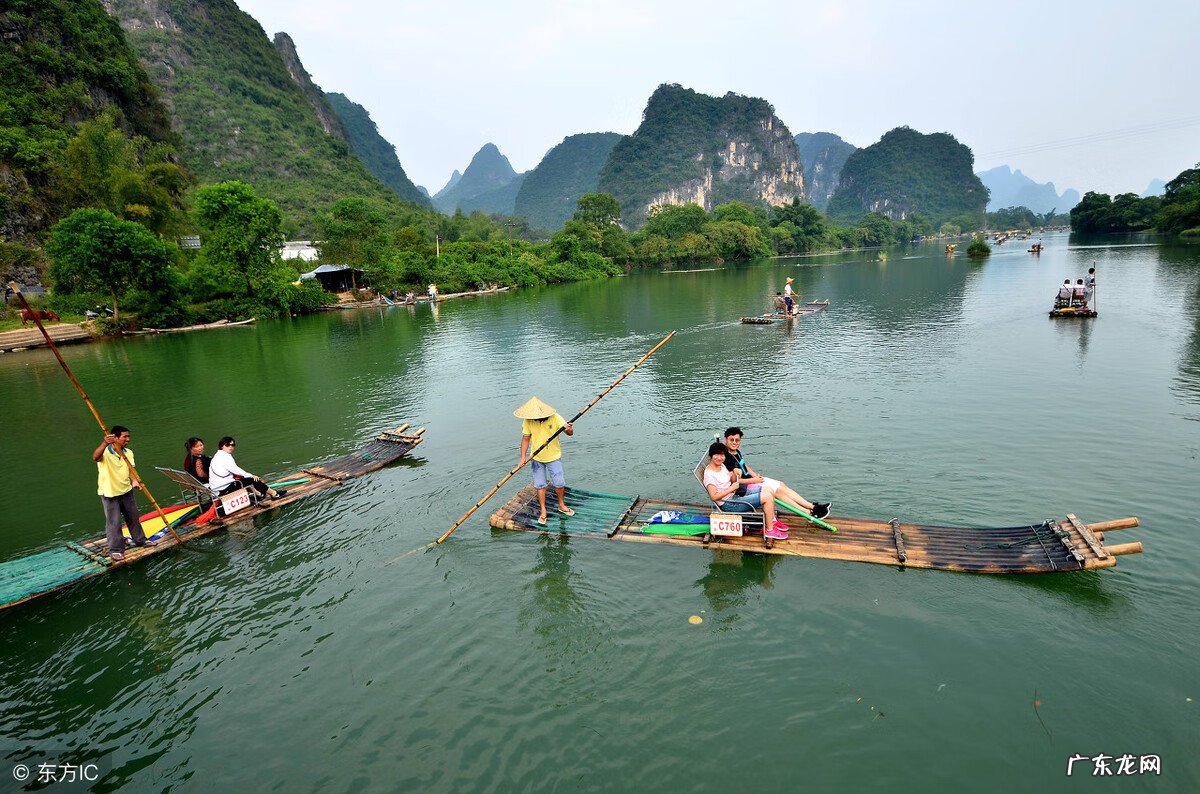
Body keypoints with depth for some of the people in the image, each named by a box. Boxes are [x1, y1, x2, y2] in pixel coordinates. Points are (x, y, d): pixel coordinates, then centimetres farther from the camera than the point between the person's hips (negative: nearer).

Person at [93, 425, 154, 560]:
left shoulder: (128, 452, 1)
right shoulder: (105, 452, -16)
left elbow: (131, 469, -7)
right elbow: (95, 457, -40)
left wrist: (134, 481, -27)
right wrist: (105, 443, -57)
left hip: (126, 490, 5)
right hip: (109, 493, -5)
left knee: (133, 517, 18)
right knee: (114, 522, 0)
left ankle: (140, 540, 35)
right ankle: (115, 550, 12)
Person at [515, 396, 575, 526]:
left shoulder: (555, 418, -22)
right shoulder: (527, 421, -16)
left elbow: (570, 432, -22)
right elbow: (525, 439, -7)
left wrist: (569, 429, -47)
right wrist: (523, 456, -17)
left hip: (553, 457, -1)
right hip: (537, 458, 1)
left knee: (559, 483, 4)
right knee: (540, 485, 7)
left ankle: (562, 506, 30)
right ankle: (543, 511, 22)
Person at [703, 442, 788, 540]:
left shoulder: (721, 466, 8)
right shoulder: (709, 474, -20)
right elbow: (714, 497, -26)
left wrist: (734, 473, -5)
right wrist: (732, 488, -22)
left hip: (735, 495, 10)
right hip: (728, 505, -10)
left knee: (768, 489, 5)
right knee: (767, 497, -15)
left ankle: (772, 521, 18)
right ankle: (769, 530, -5)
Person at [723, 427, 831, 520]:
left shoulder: (737, 452, 8)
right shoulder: (727, 458, -23)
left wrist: (755, 475, 6)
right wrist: (753, 480, -18)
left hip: (751, 479, 10)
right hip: (744, 487, -10)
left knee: (782, 485, 3)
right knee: (778, 490, -13)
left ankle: (812, 506, 3)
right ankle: (809, 512, -6)